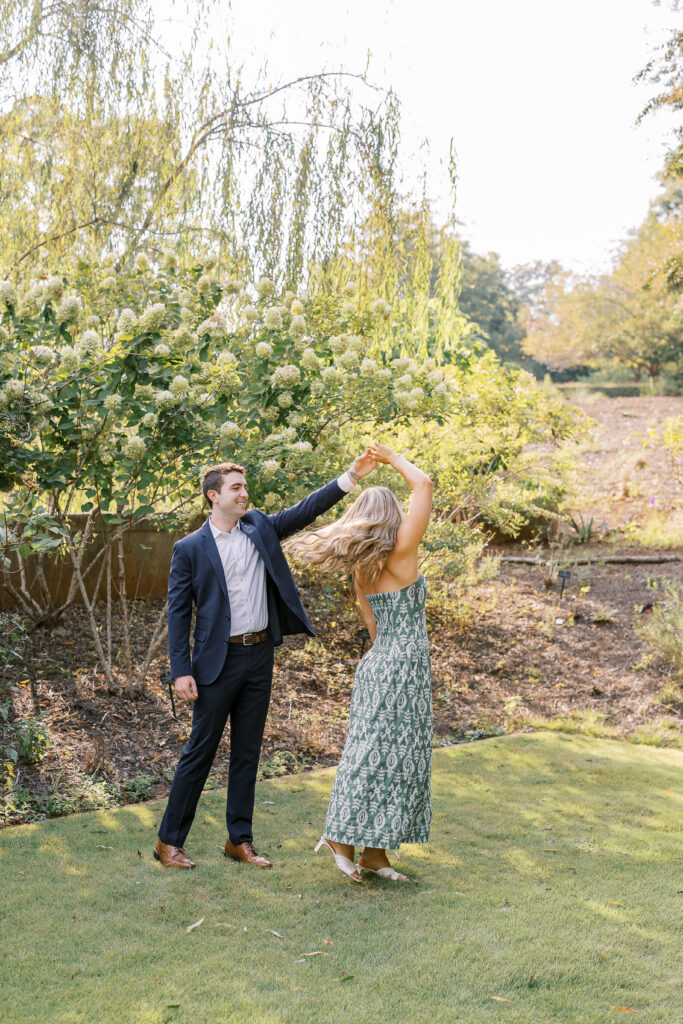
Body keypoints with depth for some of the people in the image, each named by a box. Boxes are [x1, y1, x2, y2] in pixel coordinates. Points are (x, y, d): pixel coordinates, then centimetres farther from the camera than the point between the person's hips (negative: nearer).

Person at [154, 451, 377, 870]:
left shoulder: (259, 528, 8)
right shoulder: (190, 549, -5)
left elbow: (305, 510, 2)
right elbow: (178, 612, -5)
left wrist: (350, 478, -10)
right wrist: (181, 671, -11)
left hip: (260, 655, 5)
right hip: (218, 661, -5)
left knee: (248, 752, 12)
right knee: (200, 752, 1)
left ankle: (240, 839, 22)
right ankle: (170, 841, 12)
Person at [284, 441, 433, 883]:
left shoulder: (361, 567, 9)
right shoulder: (400, 553, -13)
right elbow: (425, 485, -13)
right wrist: (393, 457, 0)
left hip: (379, 664, 8)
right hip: (401, 669, -8)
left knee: (392, 759, 12)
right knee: (381, 757, -1)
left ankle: (375, 851, 16)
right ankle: (342, 836, 6)